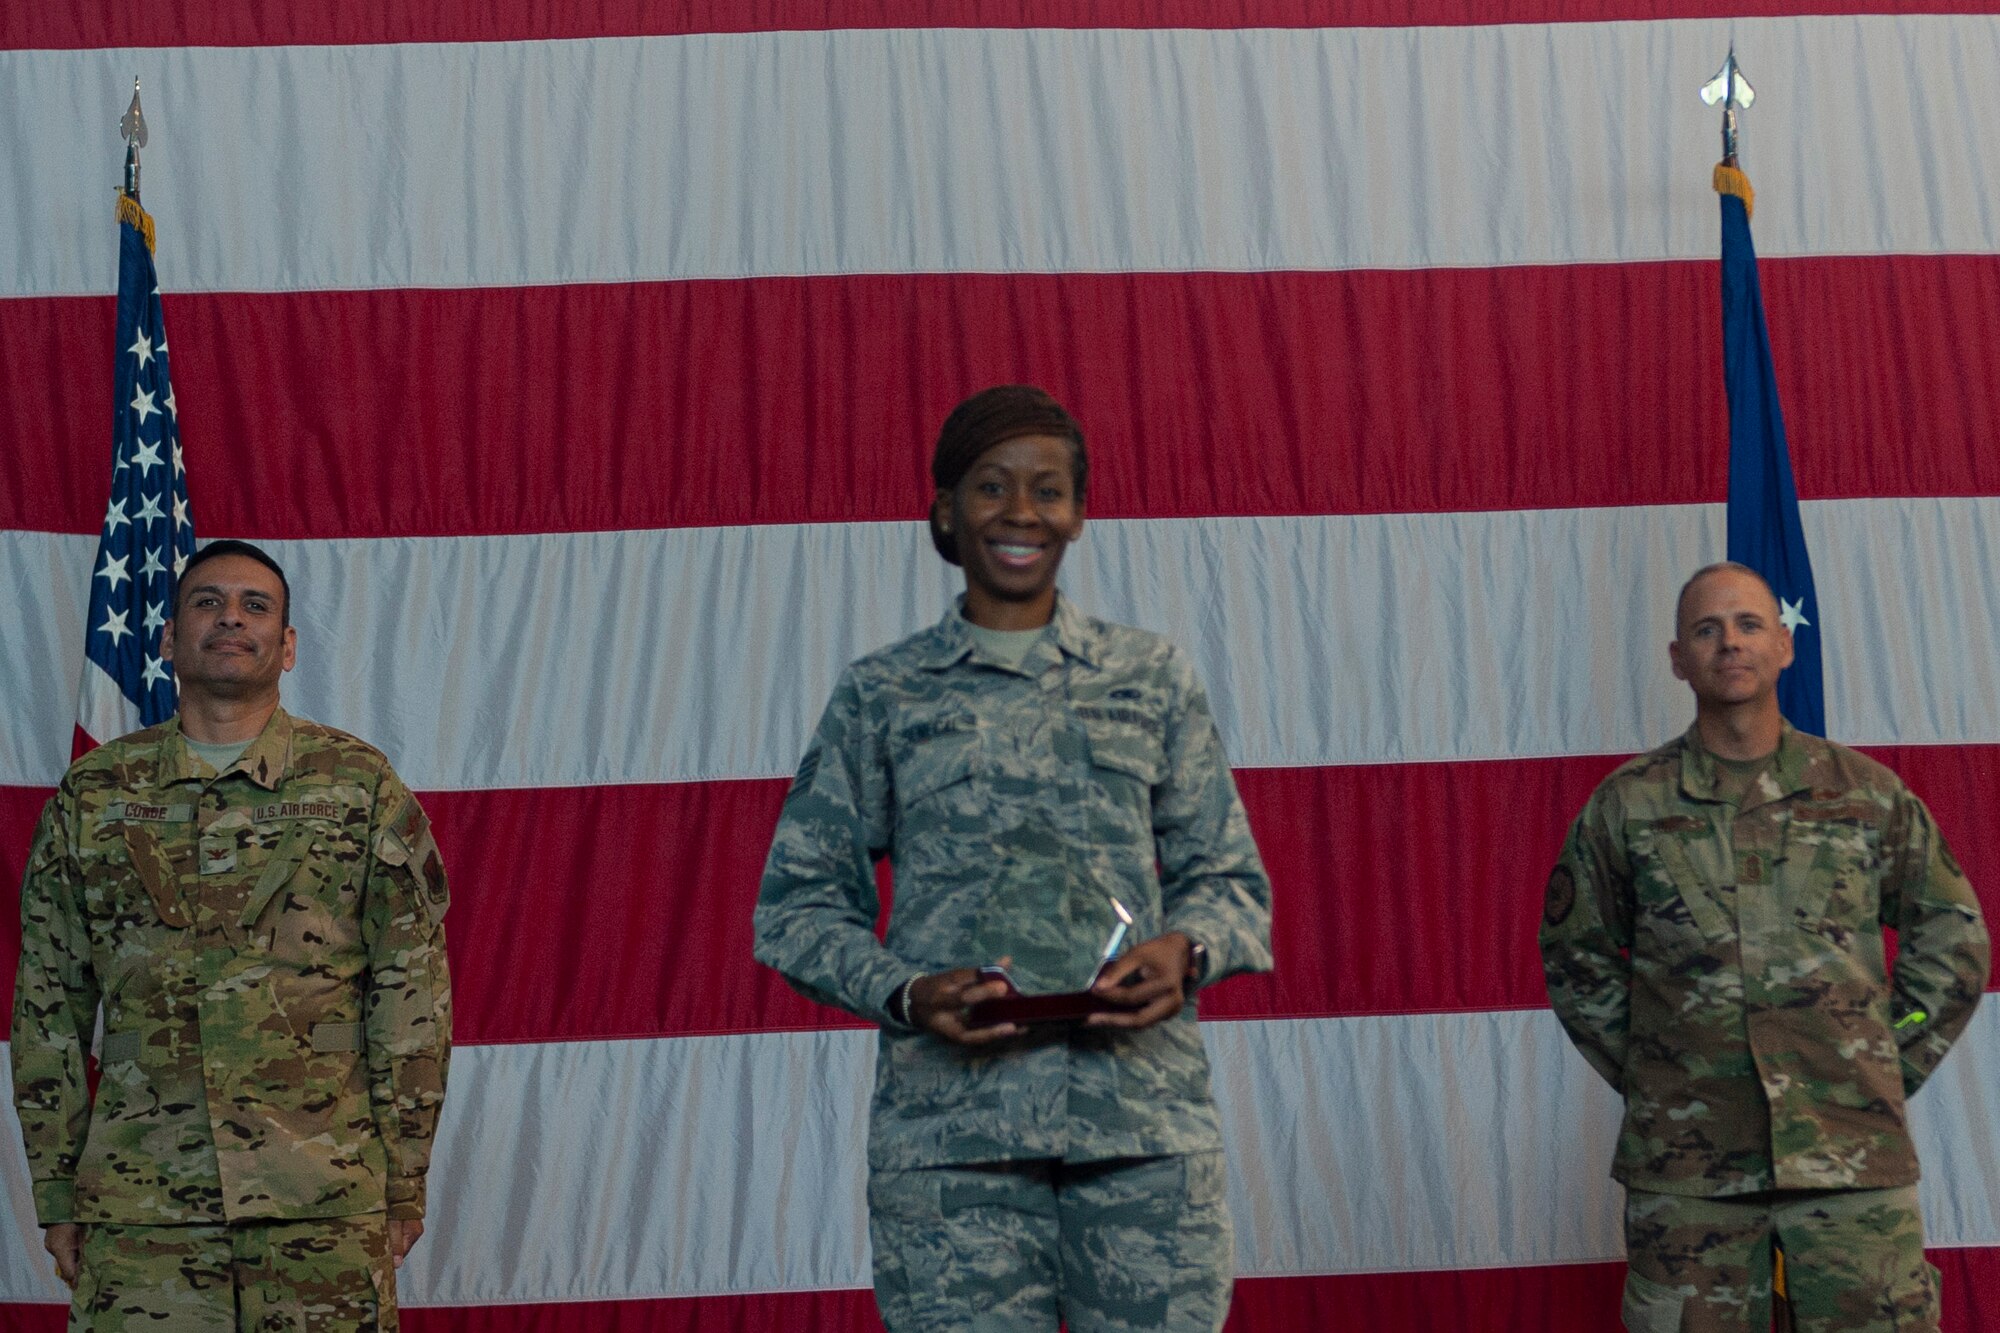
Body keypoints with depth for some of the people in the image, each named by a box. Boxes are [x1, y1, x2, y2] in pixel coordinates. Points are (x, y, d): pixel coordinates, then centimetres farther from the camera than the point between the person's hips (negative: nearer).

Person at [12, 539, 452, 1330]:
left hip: (328, 1202, -1)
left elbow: (413, 995, 4)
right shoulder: (92, 795, 9)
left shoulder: (360, 787, 5)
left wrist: (405, 1183, 0)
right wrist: (55, 1193, 7)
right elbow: (47, 1005, 11)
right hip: (138, 1203, 1)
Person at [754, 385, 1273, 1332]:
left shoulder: (1152, 678, 16)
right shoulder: (881, 696, 13)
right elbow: (798, 905, 11)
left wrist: (1186, 949, -6)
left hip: (1146, 1115, 1)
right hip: (949, 1123, -1)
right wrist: (904, 993, -7)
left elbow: (1230, 879, 17)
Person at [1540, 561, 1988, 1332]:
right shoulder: (1627, 805, 4)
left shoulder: (1865, 792, 6)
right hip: (1686, 1166, 0)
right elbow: (1575, 958, 14)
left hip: (1852, 1153, 0)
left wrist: (1895, 1066, 7)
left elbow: (1952, 937, 14)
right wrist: (1641, 1073, 6)